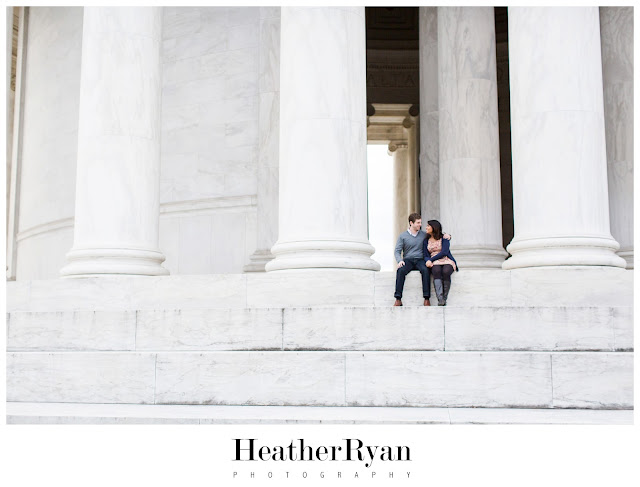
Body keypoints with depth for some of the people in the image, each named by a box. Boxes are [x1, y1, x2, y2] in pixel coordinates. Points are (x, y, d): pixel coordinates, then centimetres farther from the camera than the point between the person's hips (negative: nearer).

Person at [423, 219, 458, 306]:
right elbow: (426, 256, 12)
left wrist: (431, 259, -13)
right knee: (436, 271, -36)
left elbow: (444, 252, -8)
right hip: (435, 263, 2)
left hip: (447, 261, -1)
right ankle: (440, 299, -47)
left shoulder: (444, 238, 5)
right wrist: (428, 260, -13)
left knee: (446, 272, -37)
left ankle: (444, 298, -30)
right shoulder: (426, 241, 18)